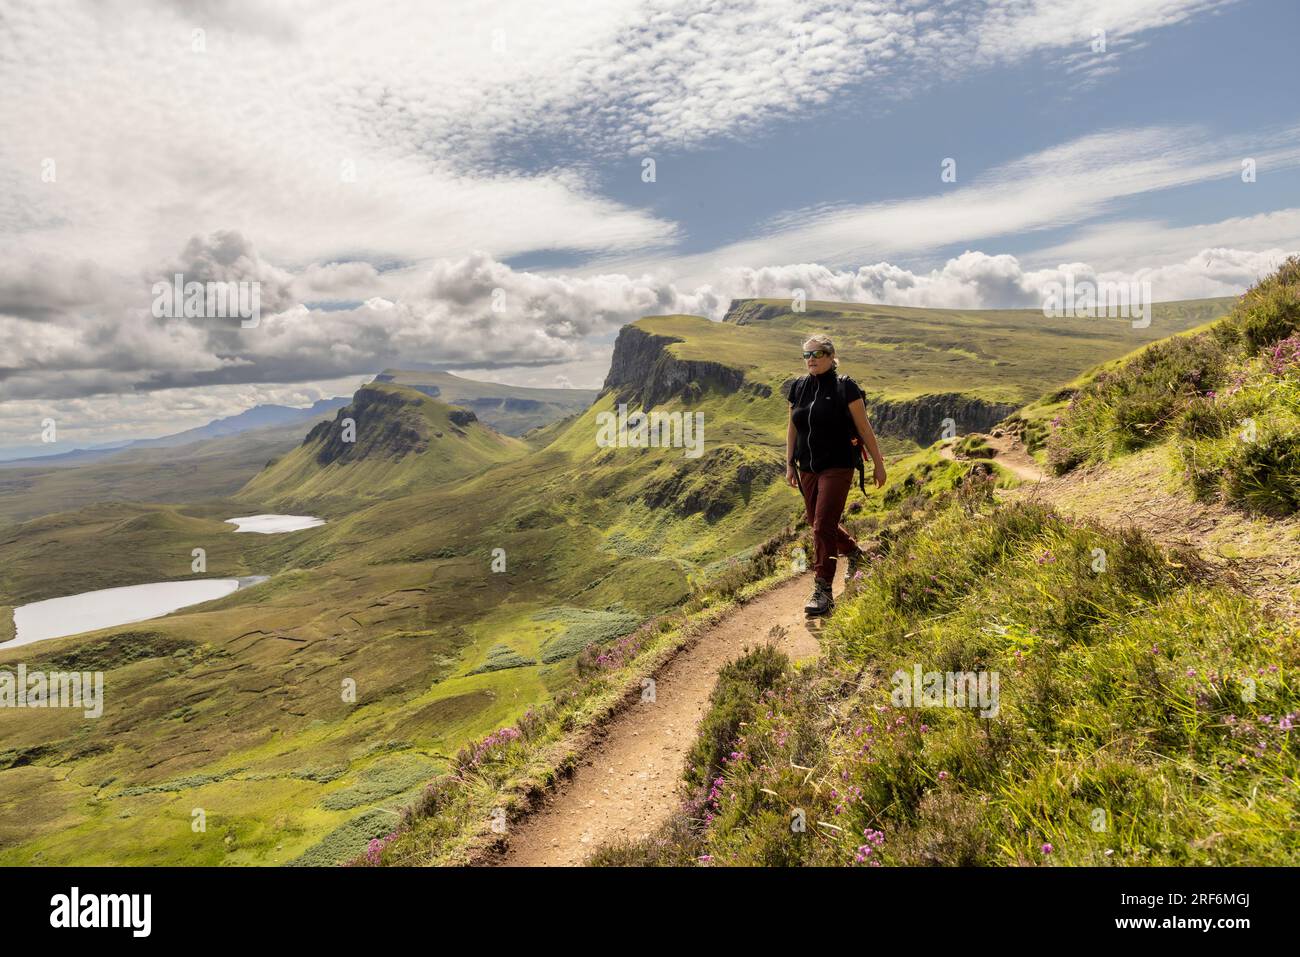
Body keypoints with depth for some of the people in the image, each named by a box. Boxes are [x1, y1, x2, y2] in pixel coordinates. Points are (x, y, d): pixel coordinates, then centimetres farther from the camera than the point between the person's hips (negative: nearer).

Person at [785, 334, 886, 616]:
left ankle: (823, 592, -4)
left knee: (823, 527, -12)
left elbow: (864, 429, -5)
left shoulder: (845, 387, -9)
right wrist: (789, 464, 10)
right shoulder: (798, 387, 5)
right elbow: (792, 428, 12)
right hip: (807, 468, 6)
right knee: (818, 522, 16)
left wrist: (878, 464, -2)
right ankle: (854, 552, 45)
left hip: (837, 467, -6)